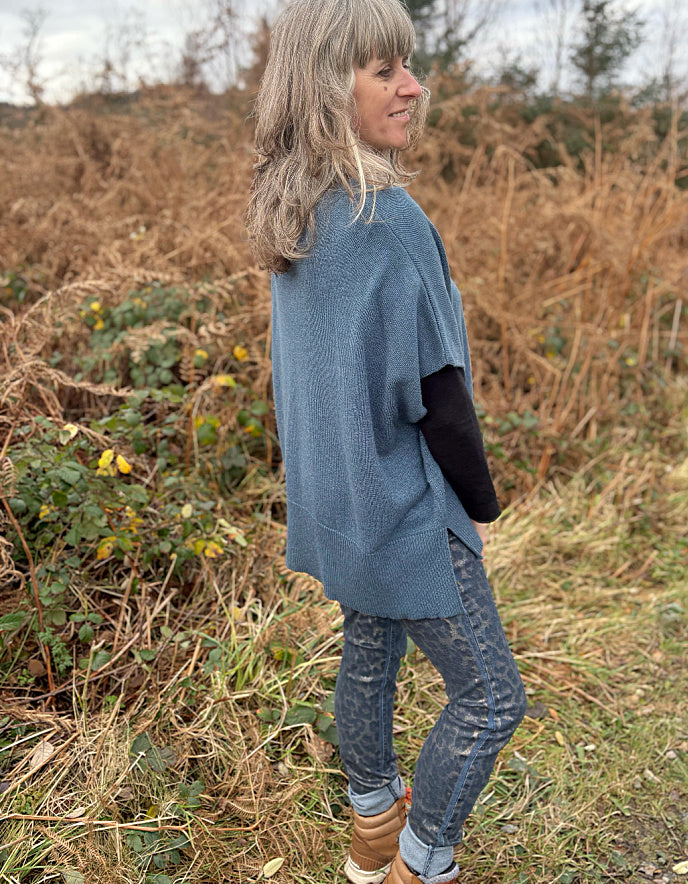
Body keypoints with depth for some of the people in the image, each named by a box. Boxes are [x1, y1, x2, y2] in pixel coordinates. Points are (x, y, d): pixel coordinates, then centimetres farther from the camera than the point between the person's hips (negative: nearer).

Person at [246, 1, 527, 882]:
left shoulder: (291, 213, 3)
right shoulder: (388, 220, -24)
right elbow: (433, 389, -21)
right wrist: (481, 505, -5)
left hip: (337, 497, 9)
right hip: (402, 504, -9)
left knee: (370, 648, 24)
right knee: (489, 696, 7)